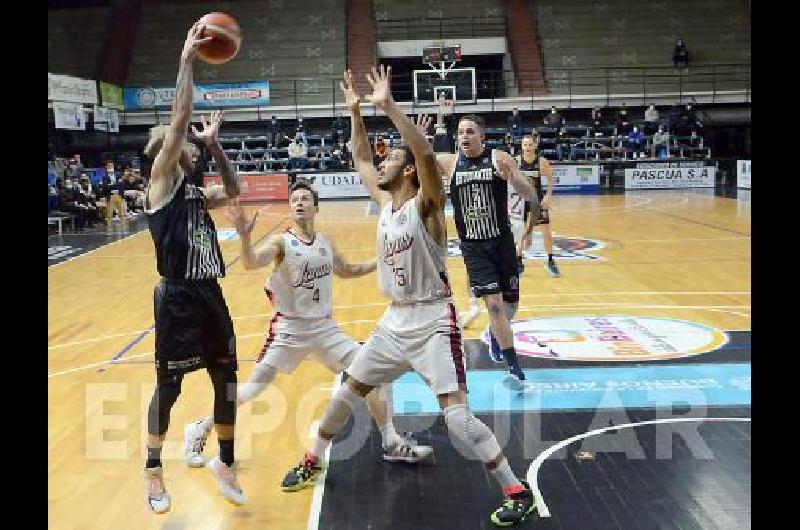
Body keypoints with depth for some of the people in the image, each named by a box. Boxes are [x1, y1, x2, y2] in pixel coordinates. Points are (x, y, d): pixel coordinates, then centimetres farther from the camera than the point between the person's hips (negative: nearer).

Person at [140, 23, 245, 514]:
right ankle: (154, 470, 25)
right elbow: (179, 120, -15)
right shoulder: (161, 181, -6)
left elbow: (235, 190, 25)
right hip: (178, 298, -7)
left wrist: (214, 143, 18)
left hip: (210, 294, 7)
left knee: (228, 380, 11)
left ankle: (225, 463, 27)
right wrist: (187, 59, -13)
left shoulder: (195, 192, 14)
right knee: (169, 387, 5)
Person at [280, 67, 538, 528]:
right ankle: (313, 464, 36)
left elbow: (427, 154, -33)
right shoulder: (386, 204, 7)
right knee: (347, 392, 16)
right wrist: (356, 111, 14)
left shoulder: (425, 204, -14)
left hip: (433, 323, -8)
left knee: (457, 417, -15)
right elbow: (361, 161, 21)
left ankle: (518, 493, -2)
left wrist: (388, 105, -32)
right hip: (395, 321, 8)